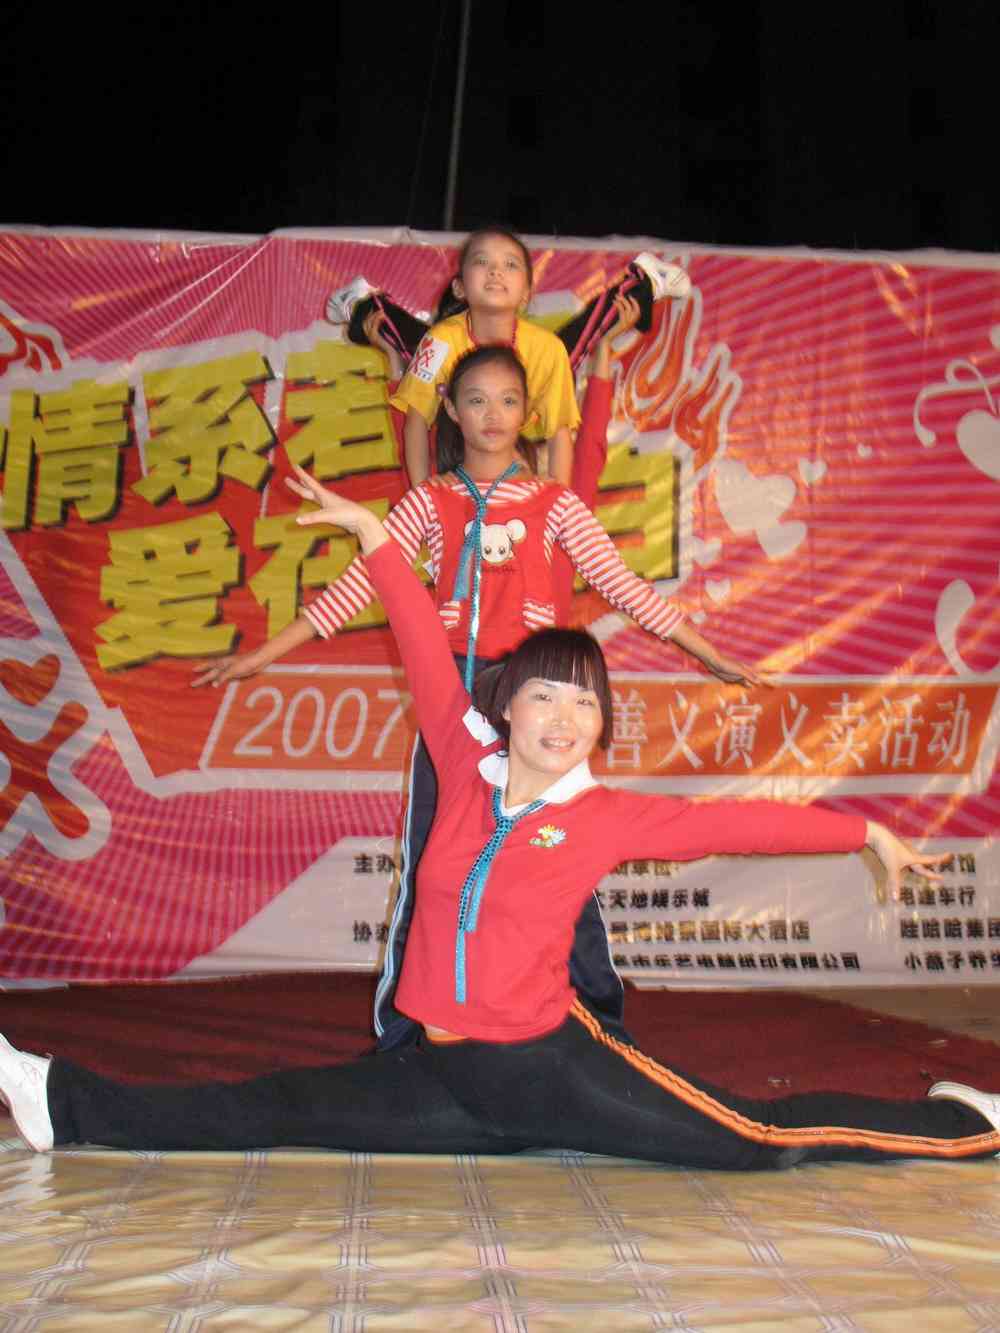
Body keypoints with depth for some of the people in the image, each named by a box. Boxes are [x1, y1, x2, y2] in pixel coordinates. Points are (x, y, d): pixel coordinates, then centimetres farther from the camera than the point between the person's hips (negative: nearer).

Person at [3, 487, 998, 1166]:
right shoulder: (465, 767, 2)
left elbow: (736, 821, 1)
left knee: (762, 1139, -7)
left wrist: (866, 833, 5)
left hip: (553, 1063, -2)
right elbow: (427, 649, 3)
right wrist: (372, 536, 6)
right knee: (266, 1113, -3)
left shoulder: (608, 817, -3)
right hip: (444, 1073, 3)